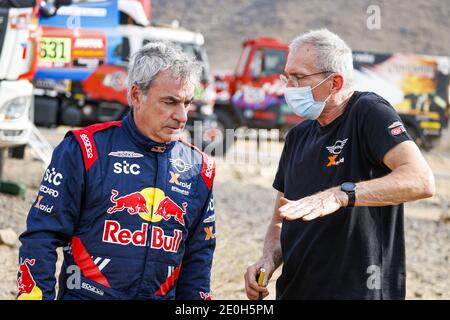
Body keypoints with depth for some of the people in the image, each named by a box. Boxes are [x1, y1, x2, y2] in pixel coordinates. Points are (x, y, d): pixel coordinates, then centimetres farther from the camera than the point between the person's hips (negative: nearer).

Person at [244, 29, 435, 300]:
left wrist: (340, 195, -37)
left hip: (360, 291, -7)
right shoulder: (298, 136, 11)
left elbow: (421, 180, -28)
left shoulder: (369, 113, -12)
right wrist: (269, 260, -6)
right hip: (294, 291, 7)